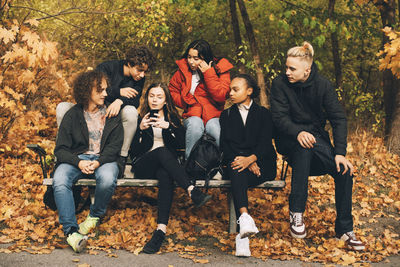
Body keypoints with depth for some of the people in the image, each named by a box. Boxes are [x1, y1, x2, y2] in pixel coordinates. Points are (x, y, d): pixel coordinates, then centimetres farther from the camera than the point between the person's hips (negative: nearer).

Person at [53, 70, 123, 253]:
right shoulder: (72, 115, 7)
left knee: (107, 179, -36)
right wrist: (79, 162, -19)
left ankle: (95, 216, -7)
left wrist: (98, 162, -19)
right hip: (77, 158, 1)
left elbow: (114, 147, 1)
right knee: (59, 181, -32)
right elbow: (60, 149, 2)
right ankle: (71, 230, -33)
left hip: (104, 159, 0)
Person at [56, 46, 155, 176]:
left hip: (115, 117, 0)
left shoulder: (140, 79, 0)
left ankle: (122, 158, -26)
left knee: (131, 111, -35)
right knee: (62, 107, -23)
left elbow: (136, 101, -15)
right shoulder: (107, 67, -9)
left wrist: (120, 101, -37)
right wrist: (118, 92, -22)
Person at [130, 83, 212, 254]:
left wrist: (168, 127, -12)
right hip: (143, 166, -1)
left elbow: (182, 144, 2)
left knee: (166, 175, -37)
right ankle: (192, 192, -51)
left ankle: (161, 229, -51)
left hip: (166, 164, 1)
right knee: (162, 151, -35)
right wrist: (141, 130, -12)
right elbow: (134, 151, 4)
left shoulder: (173, 118, 19)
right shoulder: (140, 118, 13)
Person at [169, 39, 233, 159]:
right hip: (192, 115, 1)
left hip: (214, 116, -1)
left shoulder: (220, 69, 0)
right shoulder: (183, 69, 8)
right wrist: (190, 103, 2)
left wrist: (208, 73, -14)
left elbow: (221, 96, -11)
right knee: (195, 124, -35)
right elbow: (172, 91, 16)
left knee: (214, 127, -36)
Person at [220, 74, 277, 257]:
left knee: (238, 174, -35)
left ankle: (242, 235, -47)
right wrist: (241, 161, -12)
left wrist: (250, 159, -23)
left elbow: (265, 143, -2)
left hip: (261, 164, -1)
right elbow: (225, 144, 6)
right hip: (236, 162, 1)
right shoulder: (226, 115, 21)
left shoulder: (263, 113, 13)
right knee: (236, 171, -36)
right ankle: (245, 218, -58)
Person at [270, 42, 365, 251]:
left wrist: (340, 152, -24)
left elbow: (338, 119, -11)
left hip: (317, 136, 2)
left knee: (344, 170, -23)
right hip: (288, 139, -2)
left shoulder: (323, 86, -5)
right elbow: (279, 118, -15)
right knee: (304, 144, -39)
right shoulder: (280, 84, -8)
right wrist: (298, 132, -37)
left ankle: (344, 229, -11)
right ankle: (296, 213, -36)